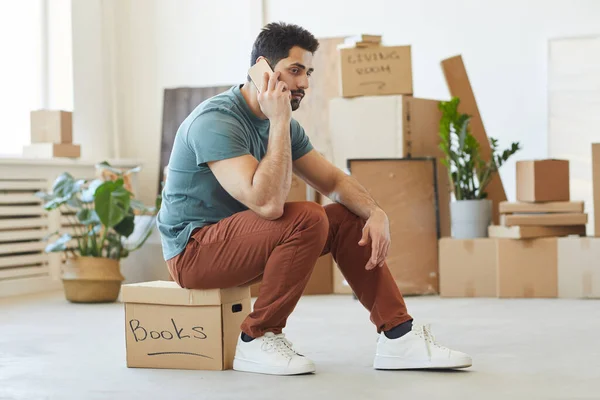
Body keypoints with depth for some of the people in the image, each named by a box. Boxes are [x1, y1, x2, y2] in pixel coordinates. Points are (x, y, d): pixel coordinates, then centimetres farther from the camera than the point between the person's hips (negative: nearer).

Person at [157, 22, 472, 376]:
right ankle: (257, 340, -15)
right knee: (306, 220, -29)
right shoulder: (216, 121, -23)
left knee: (348, 218, -1)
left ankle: (399, 337, -1)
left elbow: (334, 181, 9)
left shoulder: (282, 123, 5)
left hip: (243, 239, 9)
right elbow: (267, 203, -35)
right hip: (194, 249, -9)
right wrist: (280, 122, -29)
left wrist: (376, 213, -11)